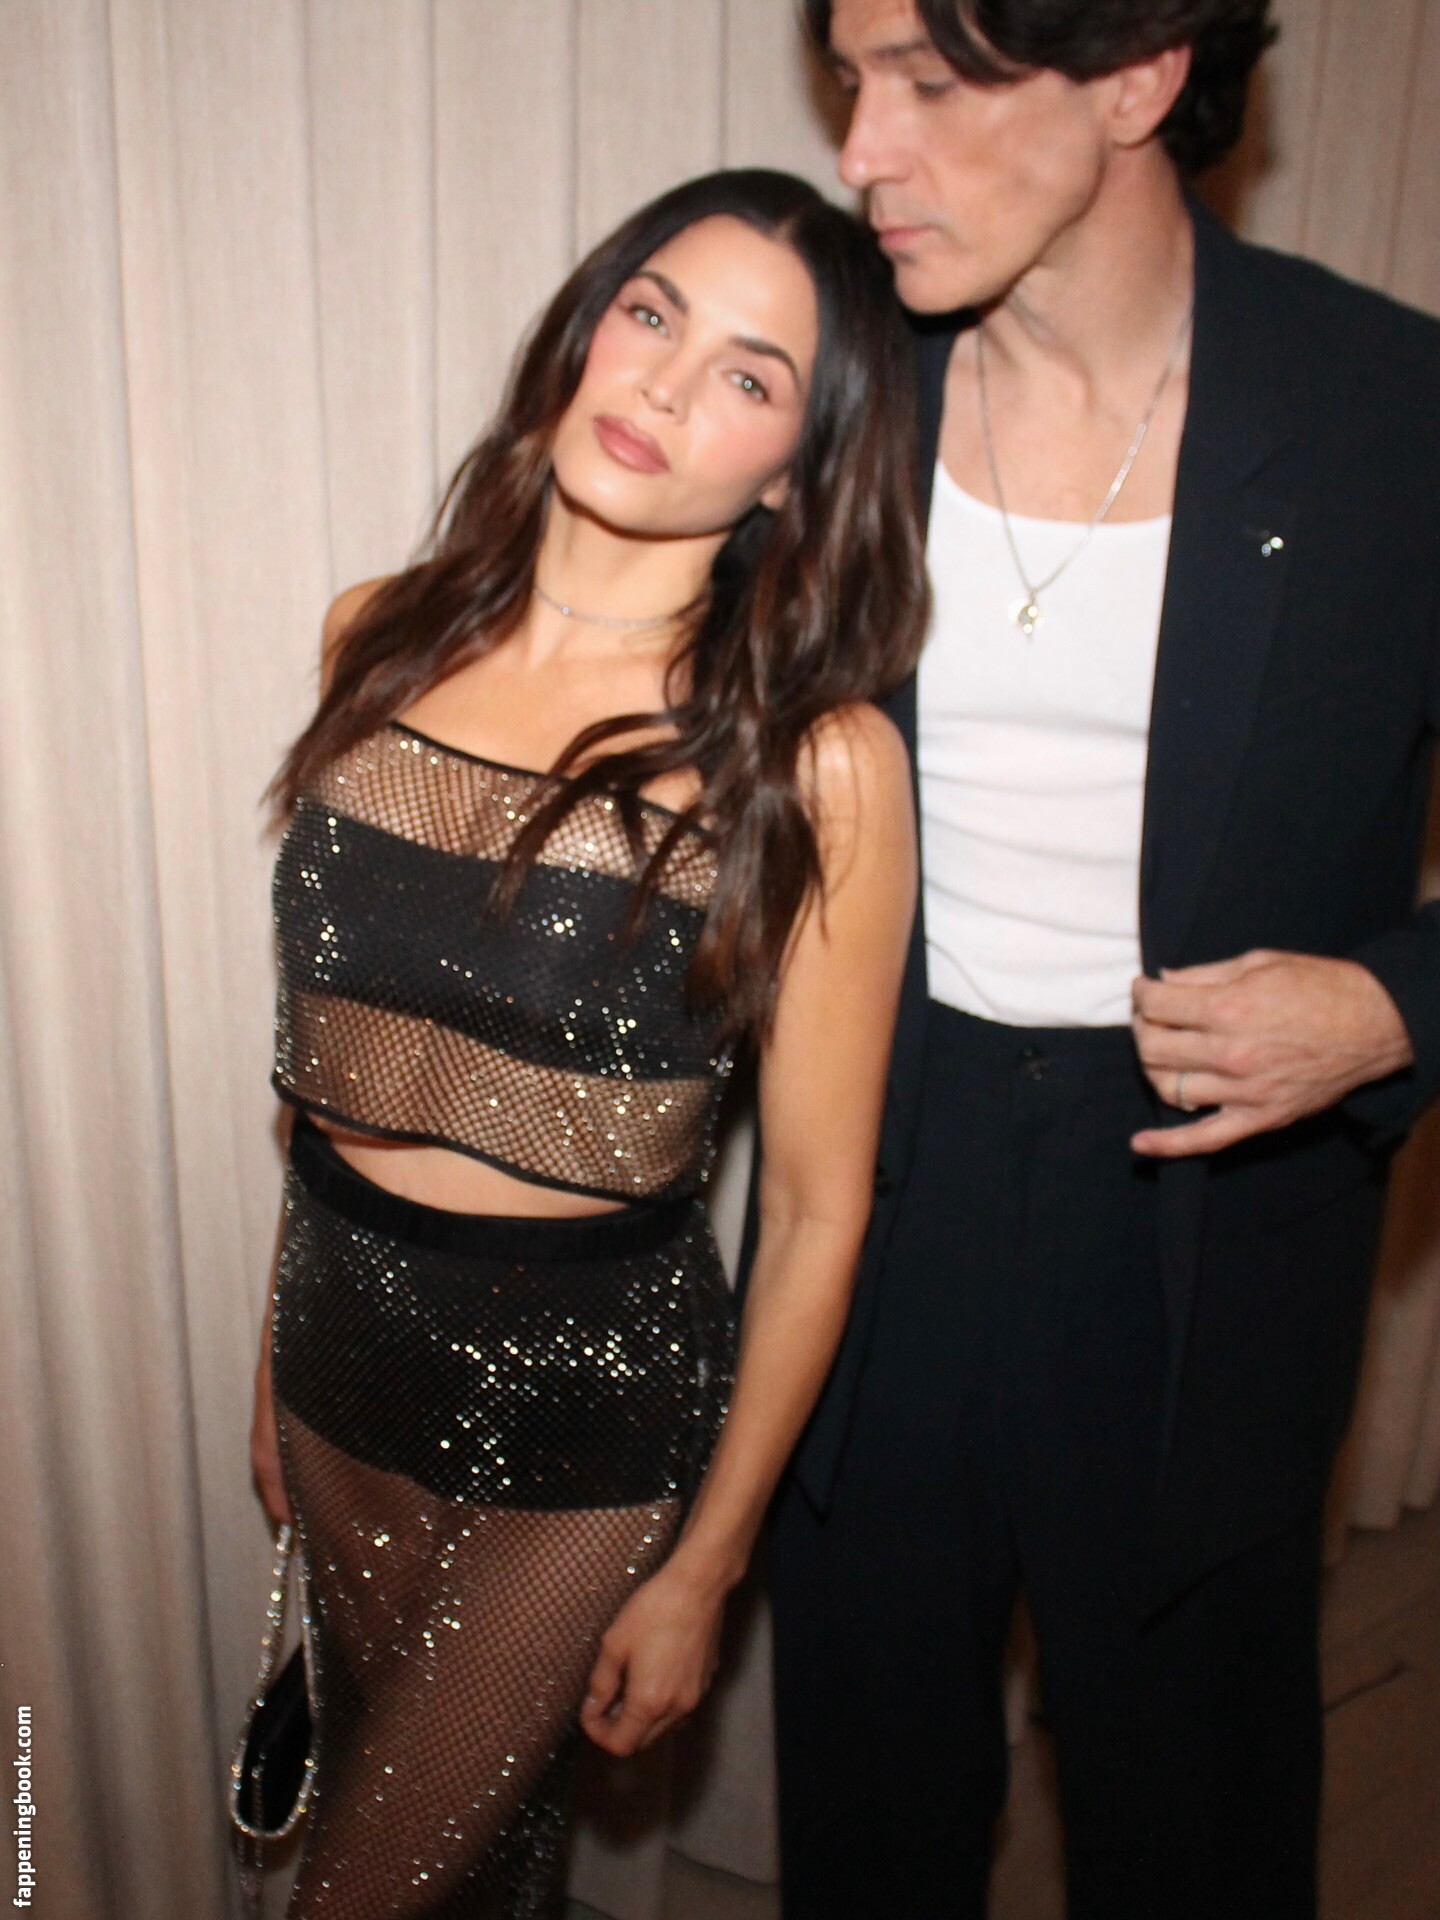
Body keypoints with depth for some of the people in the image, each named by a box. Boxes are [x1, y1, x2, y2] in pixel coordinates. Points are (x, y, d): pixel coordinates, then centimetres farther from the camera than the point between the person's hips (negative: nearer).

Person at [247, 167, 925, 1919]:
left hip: (594, 1381, -4)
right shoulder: (382, 638, -3)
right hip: (344, 1331, 4)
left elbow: (817, 1210, -12)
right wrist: (280, 1341, 13)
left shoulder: (816, 765, -18)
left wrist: (703, 1566, -6)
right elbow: (331, 1031, 6)